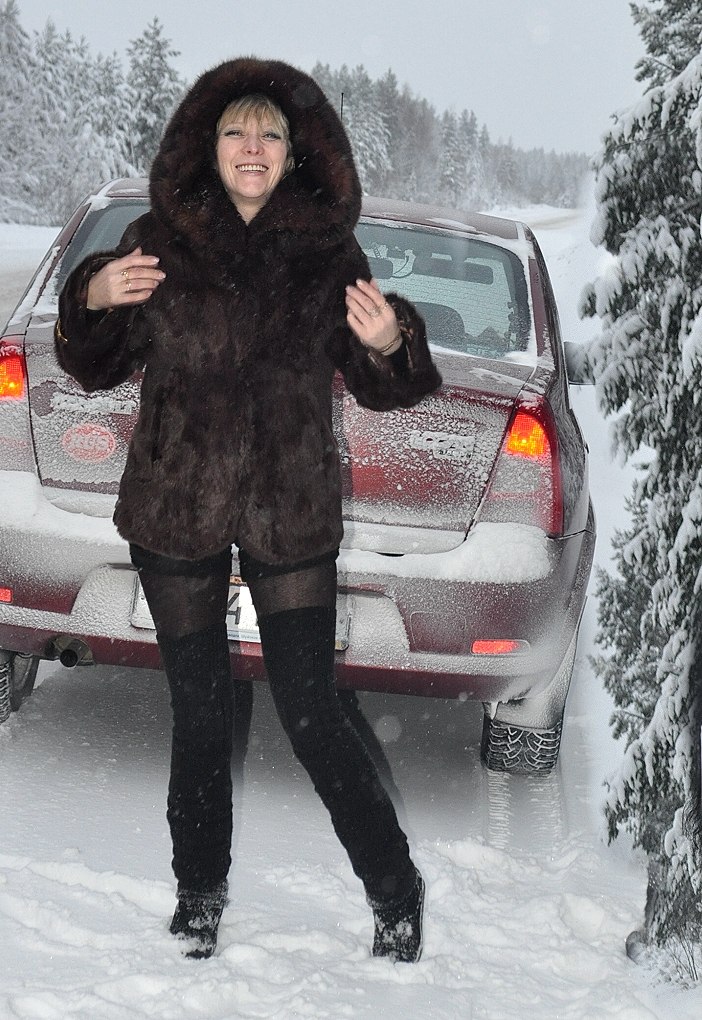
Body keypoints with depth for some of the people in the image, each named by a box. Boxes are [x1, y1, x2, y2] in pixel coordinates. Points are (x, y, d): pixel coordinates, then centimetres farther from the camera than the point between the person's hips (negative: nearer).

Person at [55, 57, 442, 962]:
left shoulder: (328, 255, 0)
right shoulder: (159, 242, 0)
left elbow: (378, 387, 6)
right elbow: (96, 369, 8)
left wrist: (389, 348, -17)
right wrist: (91, 301, -12)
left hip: (292, 517, -1)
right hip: (175, 513, 1)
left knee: (311, 716, -1)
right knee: (199, 714, 9)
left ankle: (396, 893, 16)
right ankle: (199, 893, 28)